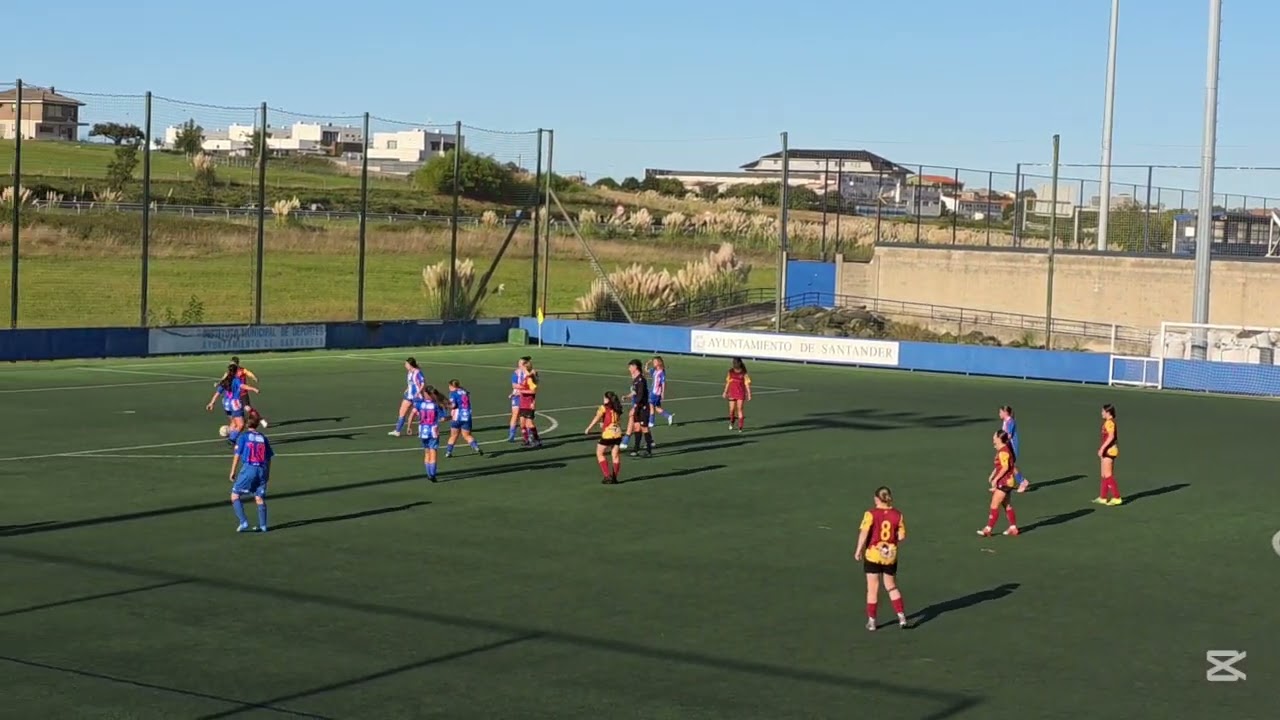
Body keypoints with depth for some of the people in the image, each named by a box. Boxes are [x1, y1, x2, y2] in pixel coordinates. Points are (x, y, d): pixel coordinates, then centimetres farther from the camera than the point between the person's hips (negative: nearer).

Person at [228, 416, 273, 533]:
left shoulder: (243, 437, 1)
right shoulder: (263, 438, 13)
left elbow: (237, 455, -2)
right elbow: (269, 457, 14)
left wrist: (233, 471, 4)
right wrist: (267, 474, 23)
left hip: (248, 468, -4)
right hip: (262, 470, 4)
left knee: (235, 496, 5)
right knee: (260, 498, 10)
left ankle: (243, 522, -7)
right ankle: (263, 526, 8)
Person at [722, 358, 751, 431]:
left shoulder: (744, 374, -7)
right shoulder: (731, 372, 2)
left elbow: (747, 384, -5)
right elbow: (728, 382, 11)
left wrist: (749, 395, -8)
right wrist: (725, 392, 14)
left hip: (741, 394, -3)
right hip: (732, 394, 3)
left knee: (740, 409, -6)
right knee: (732, 409, 3)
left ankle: (740, 427, -1)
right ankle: (731, 423, 32)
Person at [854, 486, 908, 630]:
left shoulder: (871, 514, -12)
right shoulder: (897, 514, -3)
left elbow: (864, 534, -17)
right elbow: (902, 536, -2)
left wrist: (859, 551, -7)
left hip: (873, 555, -3)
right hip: (891, 555, 3)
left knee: (873, 589, 6)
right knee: (892, 587, 19)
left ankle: (871, 621, 12)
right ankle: (901, 617, 13)